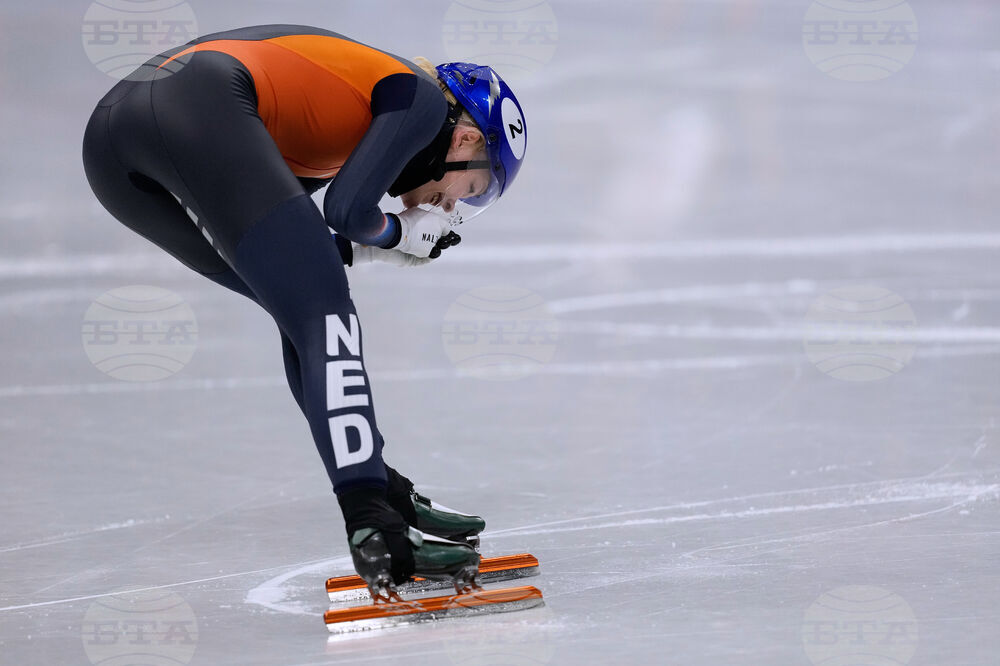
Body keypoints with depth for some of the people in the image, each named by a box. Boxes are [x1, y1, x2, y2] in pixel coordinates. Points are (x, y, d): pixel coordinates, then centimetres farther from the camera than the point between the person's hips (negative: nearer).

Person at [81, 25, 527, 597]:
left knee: (304, 309, 20)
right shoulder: (424, 99, 11)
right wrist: (398, 235, 17)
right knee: (324, 316, -8)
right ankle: (372, 523, -21)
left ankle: (379, 487, 18)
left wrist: (366, 246, 21)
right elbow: (346, 210, -3)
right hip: (200, 106, -9)